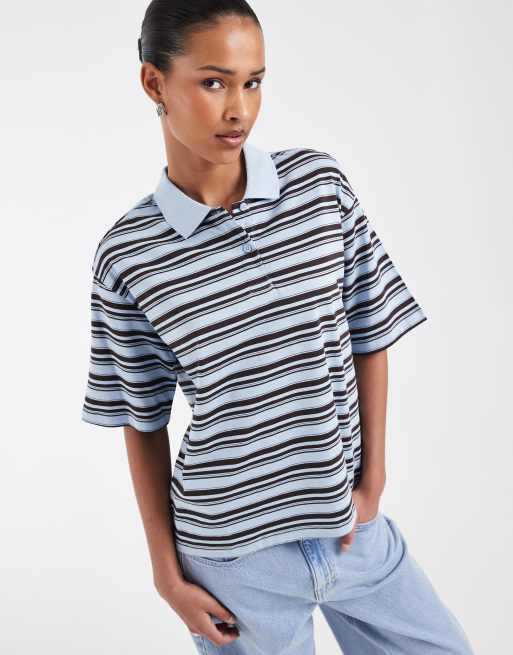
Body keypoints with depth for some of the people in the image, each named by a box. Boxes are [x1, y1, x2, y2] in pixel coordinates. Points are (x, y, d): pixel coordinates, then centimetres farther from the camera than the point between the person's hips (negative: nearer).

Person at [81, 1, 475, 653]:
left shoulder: (321, 184, -5)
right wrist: (166, 570, 1)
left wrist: (373, 479, 1)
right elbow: (142, 422, -1)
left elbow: (370, 335, 3)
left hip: (351, 526, 3)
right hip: (233, 555, -2)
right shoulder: (127, 255, -9)